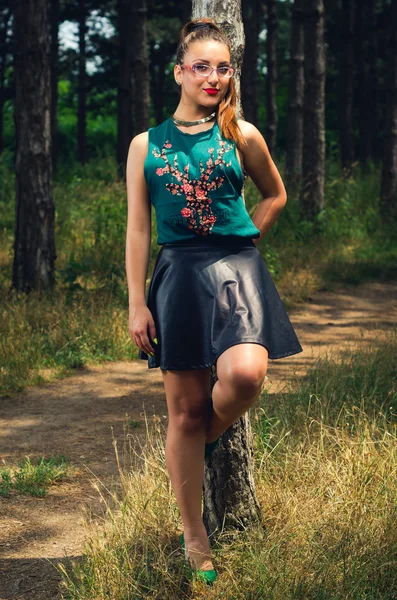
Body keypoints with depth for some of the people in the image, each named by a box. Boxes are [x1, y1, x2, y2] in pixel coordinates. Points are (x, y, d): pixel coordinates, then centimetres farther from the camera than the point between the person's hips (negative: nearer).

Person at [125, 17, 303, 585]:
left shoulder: (242, 135, 5)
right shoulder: (147, 145, 7)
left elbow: (275, 196, 20)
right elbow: (138, 228, 6)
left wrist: (239, 243, 8)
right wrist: (136, 303, 2)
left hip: (234, 267, -1)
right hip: (177, 273, 1)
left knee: (245, 373, -28)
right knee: (184, 407, 5)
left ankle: (212, 432, 10)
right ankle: (194, 540, 17)